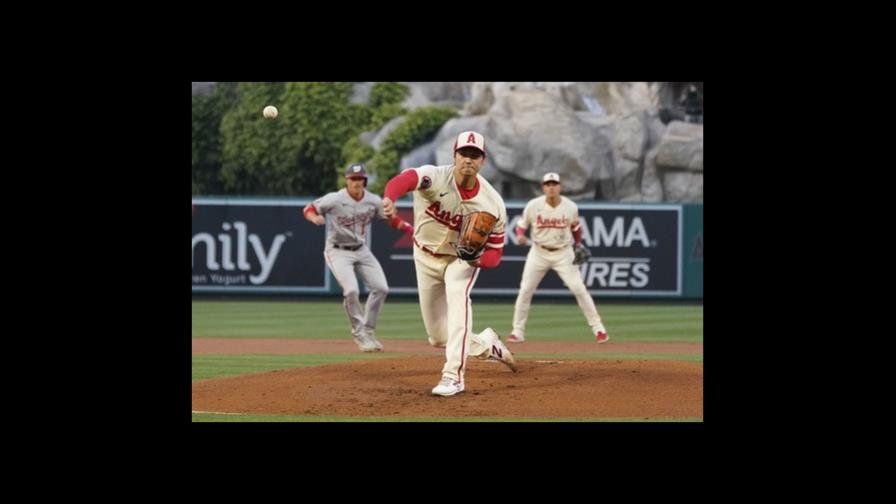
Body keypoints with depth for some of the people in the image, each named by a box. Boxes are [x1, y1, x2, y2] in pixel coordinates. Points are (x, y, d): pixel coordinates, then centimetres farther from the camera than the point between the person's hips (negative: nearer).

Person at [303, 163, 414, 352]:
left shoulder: (374, 201, -5)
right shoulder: (335, 199, -17)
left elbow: (391, 218, 5)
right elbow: (308, 209, -9)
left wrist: (412, 230, -9)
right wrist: (315, 218, -33)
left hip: (361, 250, 5)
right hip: (338, 251, -5)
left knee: (381, 288, -2)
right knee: (351, 289, -22)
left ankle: (368, 331, 15)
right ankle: (359, 334, -5)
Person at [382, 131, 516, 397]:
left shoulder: (493, 204, -21)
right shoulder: (436, 178, -28)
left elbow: (495, 253, -14)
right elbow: (406, 179, -51)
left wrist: (479, 259, -38)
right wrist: (390, 198, -75)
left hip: (462, 258, -1)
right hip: (426, 257, 1)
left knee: (458, 295, -34)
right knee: (439, 337, 6)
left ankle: (453, 375, -35)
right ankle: (486, 344, 37)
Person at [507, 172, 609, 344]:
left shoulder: (570, 207, -9)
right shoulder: (533, 206, -11)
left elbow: (576, 228, 9)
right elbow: (521, 225, -1)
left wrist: (579, 245, -2)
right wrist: (520, 236, -22)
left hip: (563, 254, -1)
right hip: (539, 253, 1)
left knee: (579, 289, -8)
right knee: (525, 290, -2)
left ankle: (598, 329, 0)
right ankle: (517, 332, 11)